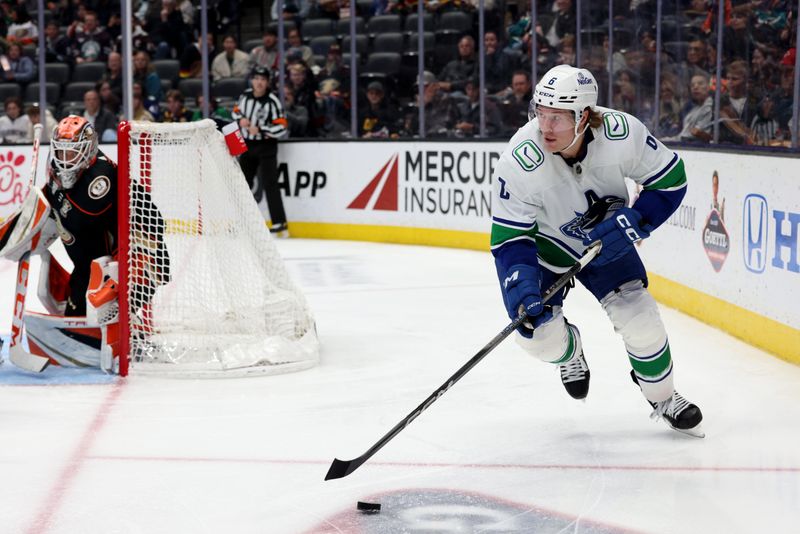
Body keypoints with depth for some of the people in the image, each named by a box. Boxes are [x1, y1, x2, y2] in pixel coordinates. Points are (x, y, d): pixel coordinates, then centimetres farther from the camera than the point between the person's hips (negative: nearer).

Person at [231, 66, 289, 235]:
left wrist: (259, 130, -23)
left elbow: (281, 128, -18)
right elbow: (236, 111, 19)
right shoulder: (245, 95, 1)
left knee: (269, 183, -13)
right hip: (247, 144, 6)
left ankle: (279, 223, -13)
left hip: (266, 146, -6)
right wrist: (240, 119, -4)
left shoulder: (272, 101, -15)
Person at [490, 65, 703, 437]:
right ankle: (569, 350, 27)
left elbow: (671, 179, -13)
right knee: (537, 330, -14)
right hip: (543, 243, -1)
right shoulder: (518, 163, -33)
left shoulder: (622, 133, -30)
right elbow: (510, 238, -24)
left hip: (606, 238, 1)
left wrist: (633, 222, -25)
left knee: (637, 316, -10)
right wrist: (522, 289, -37)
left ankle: (663, 398, 18)